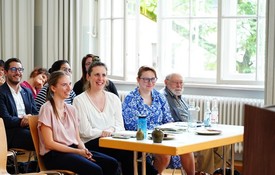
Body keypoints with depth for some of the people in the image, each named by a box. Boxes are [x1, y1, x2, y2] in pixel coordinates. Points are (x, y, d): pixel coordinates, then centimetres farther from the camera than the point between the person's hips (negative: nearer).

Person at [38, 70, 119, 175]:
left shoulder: (71, 109, 16)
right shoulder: (47, 109, -5)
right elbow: (49, 143, -11)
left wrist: (84, 150, -8)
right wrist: (78, 152, -15)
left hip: (74, 150, 7)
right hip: (54, 155, -7)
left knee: (112, 164, -15)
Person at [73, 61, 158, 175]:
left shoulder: (114, 99, 15)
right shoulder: (79, 100, 2)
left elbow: (120, 126, 9)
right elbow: (85, 131, -6)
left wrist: (110, 131, -12)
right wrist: (103, 132, -12)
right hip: (91, 144, -4)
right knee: (128, 152, -31)